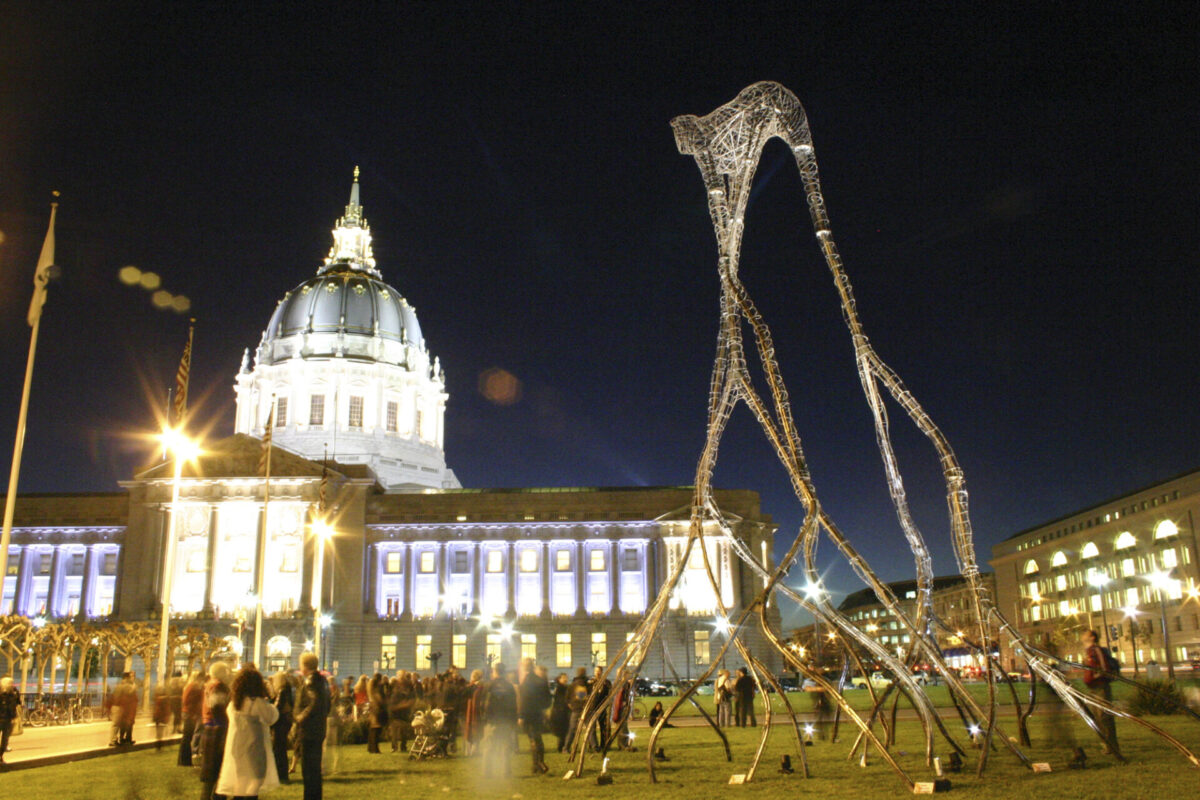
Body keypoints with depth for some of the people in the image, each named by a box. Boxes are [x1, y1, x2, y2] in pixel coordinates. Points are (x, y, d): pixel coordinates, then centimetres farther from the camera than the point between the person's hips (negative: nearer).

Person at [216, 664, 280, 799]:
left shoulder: (233, 703, 3)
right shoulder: (258, 703, -16)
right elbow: (272, 717, -6)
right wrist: (268, 700, 6)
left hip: (235, 749, 7)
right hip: (253, 750, -7)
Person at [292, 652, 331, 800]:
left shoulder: (310, 681, -15)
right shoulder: (322, 680, 12)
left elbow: (315, 703, -29)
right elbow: (327, 705, 17)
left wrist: (302, 716, -17)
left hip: (308, 732, -9)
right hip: (319, 730, 9)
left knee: (308, 768, -4)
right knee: (315, 767, 17)